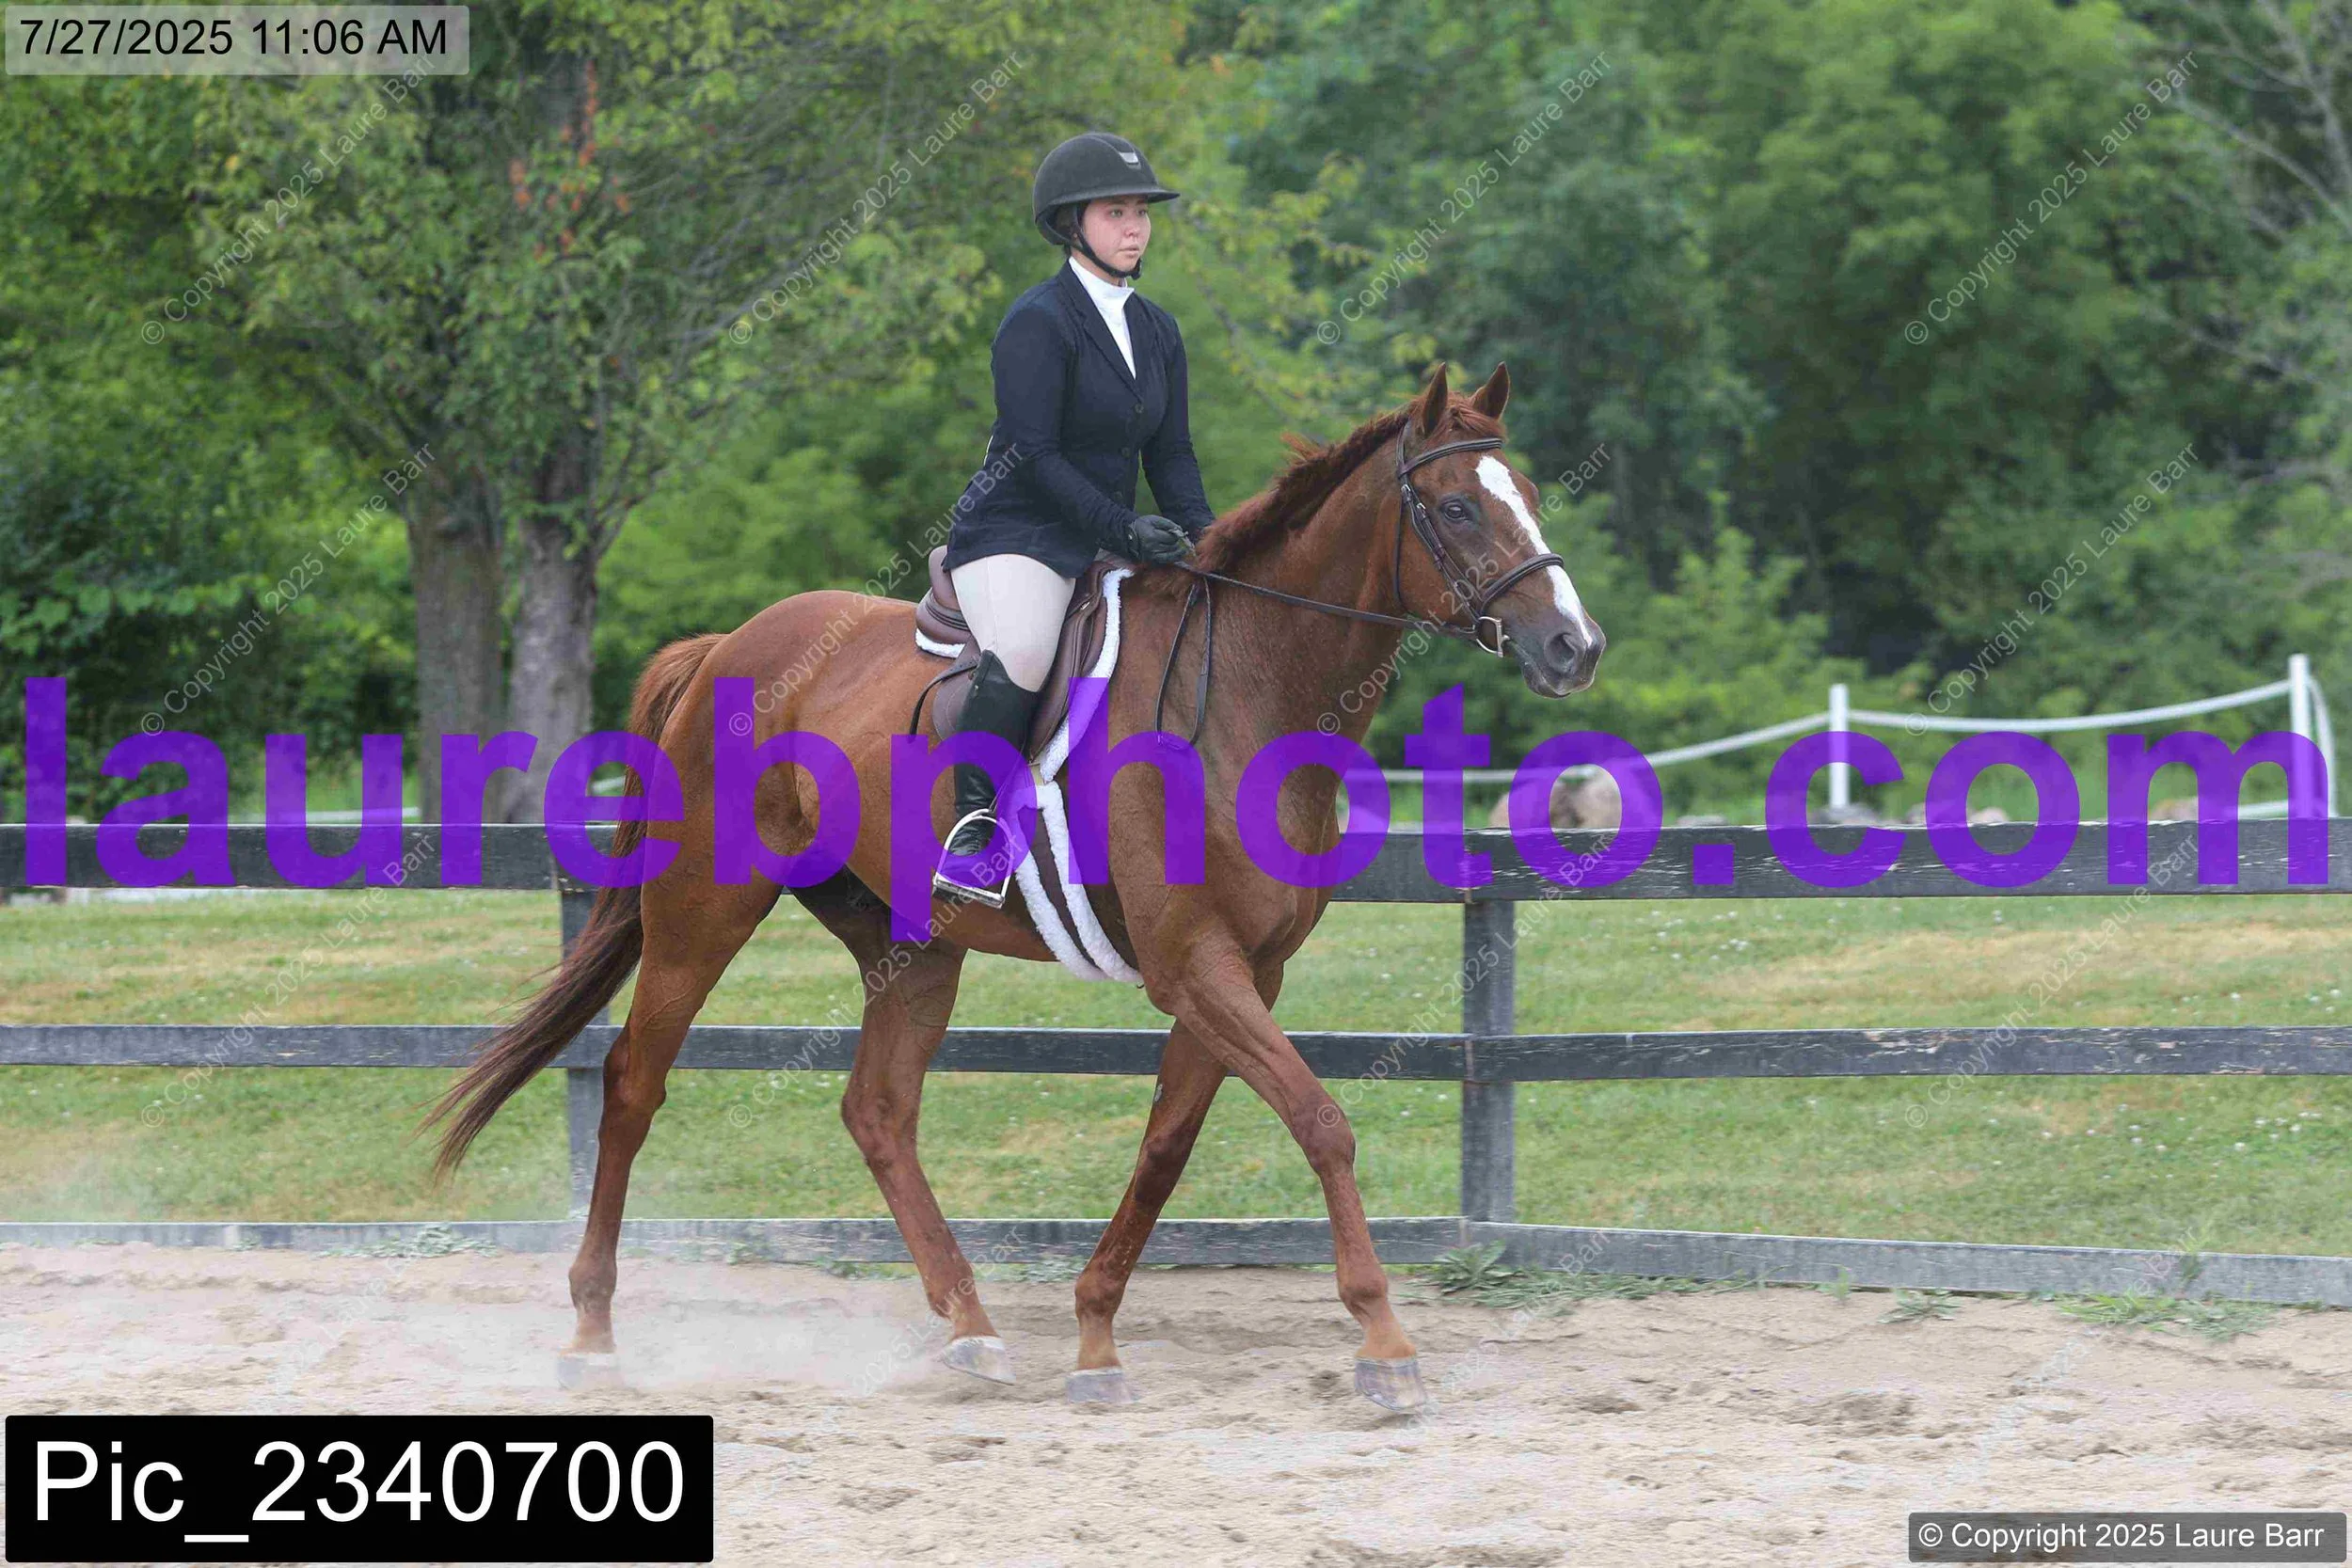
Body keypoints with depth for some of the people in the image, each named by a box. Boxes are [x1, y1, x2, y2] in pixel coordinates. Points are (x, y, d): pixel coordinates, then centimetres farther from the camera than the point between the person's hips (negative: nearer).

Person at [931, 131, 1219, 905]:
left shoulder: (1157, 331, 13)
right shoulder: (1038, 321, -11)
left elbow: (1170, 454, 15)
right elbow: (1030, 455, -17)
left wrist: (1203, 539, -1)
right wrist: (1123, 527, -21)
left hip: (1108, 543, 8)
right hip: (1015, 531, -8)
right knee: (1020, 657, -35)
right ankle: (974, 831, -29)